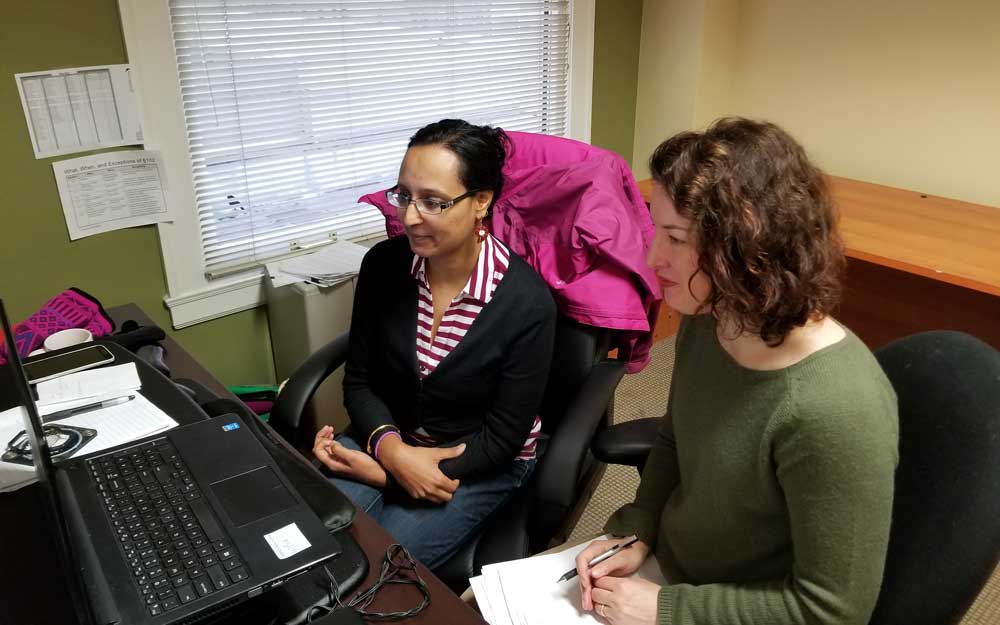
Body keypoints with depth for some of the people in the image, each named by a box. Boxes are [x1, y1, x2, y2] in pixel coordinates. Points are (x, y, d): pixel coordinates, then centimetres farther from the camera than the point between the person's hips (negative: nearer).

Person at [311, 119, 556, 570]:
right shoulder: (384, 265, -10)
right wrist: (393, 451, -21)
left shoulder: (528, 303, -22)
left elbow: (504, 437, -15)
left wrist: (382, 473, -19)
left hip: (482, 463, -3)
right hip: (388, 436, 4)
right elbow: (359, 380, 0)